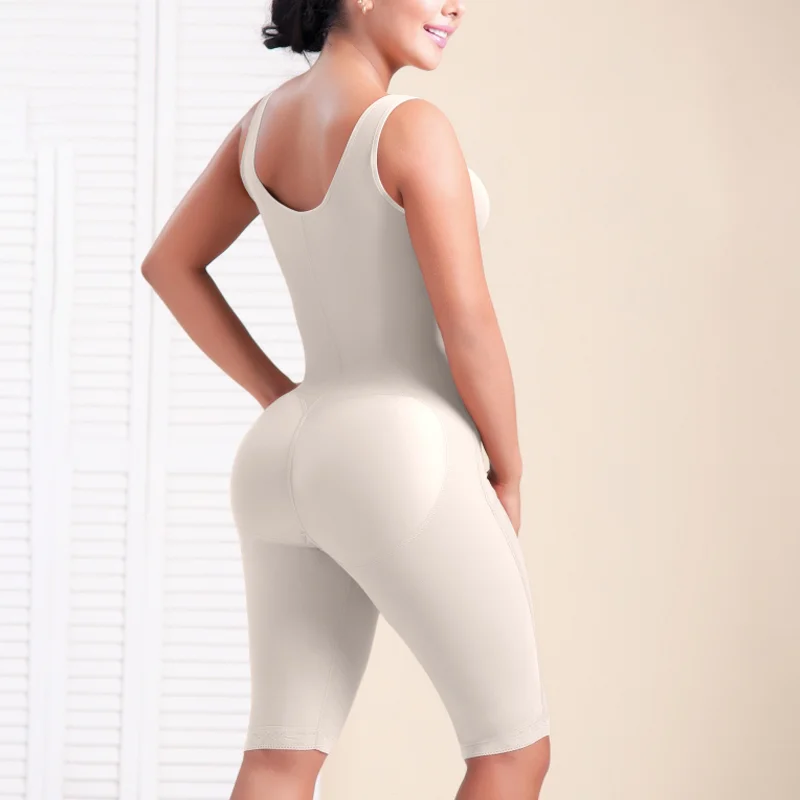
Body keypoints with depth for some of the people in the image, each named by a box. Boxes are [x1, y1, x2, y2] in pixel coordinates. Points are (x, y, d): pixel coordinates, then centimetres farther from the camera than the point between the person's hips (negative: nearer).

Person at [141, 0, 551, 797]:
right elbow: (468, 327, -16)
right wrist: (508, 477, 0)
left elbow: (169, 264, 19)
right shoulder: (412, 128, -14)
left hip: (287, 465, 8)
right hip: (397, 466, -7)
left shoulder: (266, 119, 9)